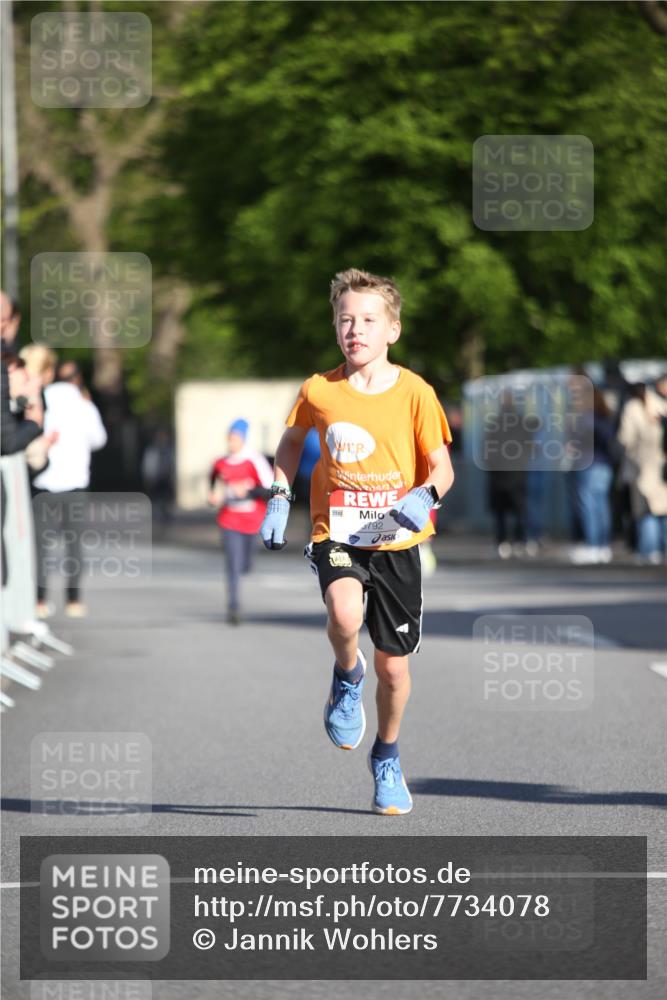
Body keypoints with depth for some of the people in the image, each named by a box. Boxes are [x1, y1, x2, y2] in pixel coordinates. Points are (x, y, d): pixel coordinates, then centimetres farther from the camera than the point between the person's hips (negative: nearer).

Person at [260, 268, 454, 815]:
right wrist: (279, 496, 6)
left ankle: (387, 757, 34)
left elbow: (442, 465, -1)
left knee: (394, 665, 7)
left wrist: (425, 496, -23)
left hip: (396, 542, 0)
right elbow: (292, 441, 18)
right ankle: (348, 676, 1)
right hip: (336, 536, 0)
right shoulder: (318, 390, -2)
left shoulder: (415, 393, -6)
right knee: (344, 613, -33)